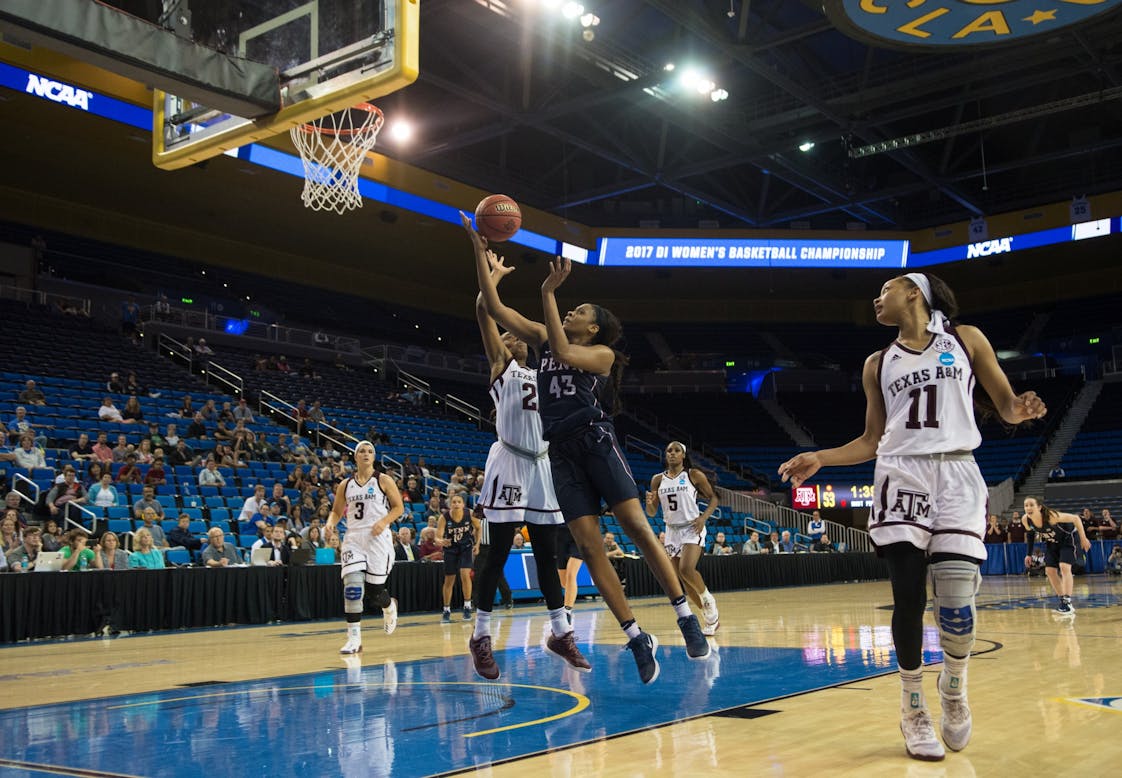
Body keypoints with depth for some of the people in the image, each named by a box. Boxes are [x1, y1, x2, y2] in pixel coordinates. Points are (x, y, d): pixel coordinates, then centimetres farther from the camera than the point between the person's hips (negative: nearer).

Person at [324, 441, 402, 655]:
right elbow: (336, 511, 18)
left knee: (377, 589, 1)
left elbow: (398, 507, 1)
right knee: (352, 586, -12)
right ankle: (354, 638, -6)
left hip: (377, 538, -2)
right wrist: (330, 524, -4)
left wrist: (384, 521, -16)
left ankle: (390, 607, 39)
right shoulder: (346, 485, 11)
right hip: (354, 538, 3)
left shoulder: (383, 480, 1)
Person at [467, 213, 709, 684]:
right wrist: (479, 252, 6)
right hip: (562, 453, 4)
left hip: (595, 442, -4)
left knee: (638, 529, -10)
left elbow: (564, 352, -17)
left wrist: (548, 292, -16)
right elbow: (494, 308, 12)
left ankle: (687, 618, -1)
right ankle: (637, 639, 1)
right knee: (589, 548, -3)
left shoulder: (603, 354, 4)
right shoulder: (542, 339, 17)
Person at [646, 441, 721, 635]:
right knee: (682, 577, 4)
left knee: (687, 569, -24)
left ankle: (708, 599, 4)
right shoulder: (658, 479, 6)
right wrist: (649, 503, -15)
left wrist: (704, 517, -13)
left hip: (692, 528, -5)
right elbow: (652, 513, 8)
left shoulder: (694, 475, -3)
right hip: (672, 530, 5)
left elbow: (712, 498, 3)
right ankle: (709, 616, 20)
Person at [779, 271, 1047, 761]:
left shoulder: (966, 339, 9)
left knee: (956, 601, -10)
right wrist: (819, 459, 3)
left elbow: (1006, 407, 9)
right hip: (901, 477, 2)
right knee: (908, 597, -4)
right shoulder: (878, 364, 14)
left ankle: (954, 689, 18)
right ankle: (912, 707, 11)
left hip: (956, 473, -2)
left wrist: (1024, 408, -14)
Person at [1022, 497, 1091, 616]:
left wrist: (1083, 538, -23)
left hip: (1067, 538, -6)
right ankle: (1063, 601, 14)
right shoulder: (1025, 520, -22)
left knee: (1064, 567, -21)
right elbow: (1030, 534, 1)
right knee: (1049, 571, 1)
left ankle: (1068, 603, -21)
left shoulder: (1051, 516, -38)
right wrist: (1029, 554, 4)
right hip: (1051, 542, 6)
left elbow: (1076, 518, -28)